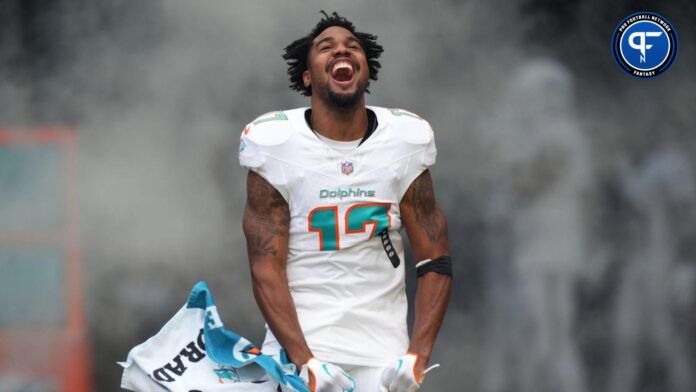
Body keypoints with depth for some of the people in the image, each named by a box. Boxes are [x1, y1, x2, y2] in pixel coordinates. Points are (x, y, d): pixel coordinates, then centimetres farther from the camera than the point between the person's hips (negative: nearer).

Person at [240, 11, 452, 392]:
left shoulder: (405, 140, 3)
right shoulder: (275, 143, -4)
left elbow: (435, 261, 3)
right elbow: (266, 268, -7)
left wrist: (417, 356, -10)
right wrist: (305, 361, -17)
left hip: (382, 352, 2)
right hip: (299, 342, -2)